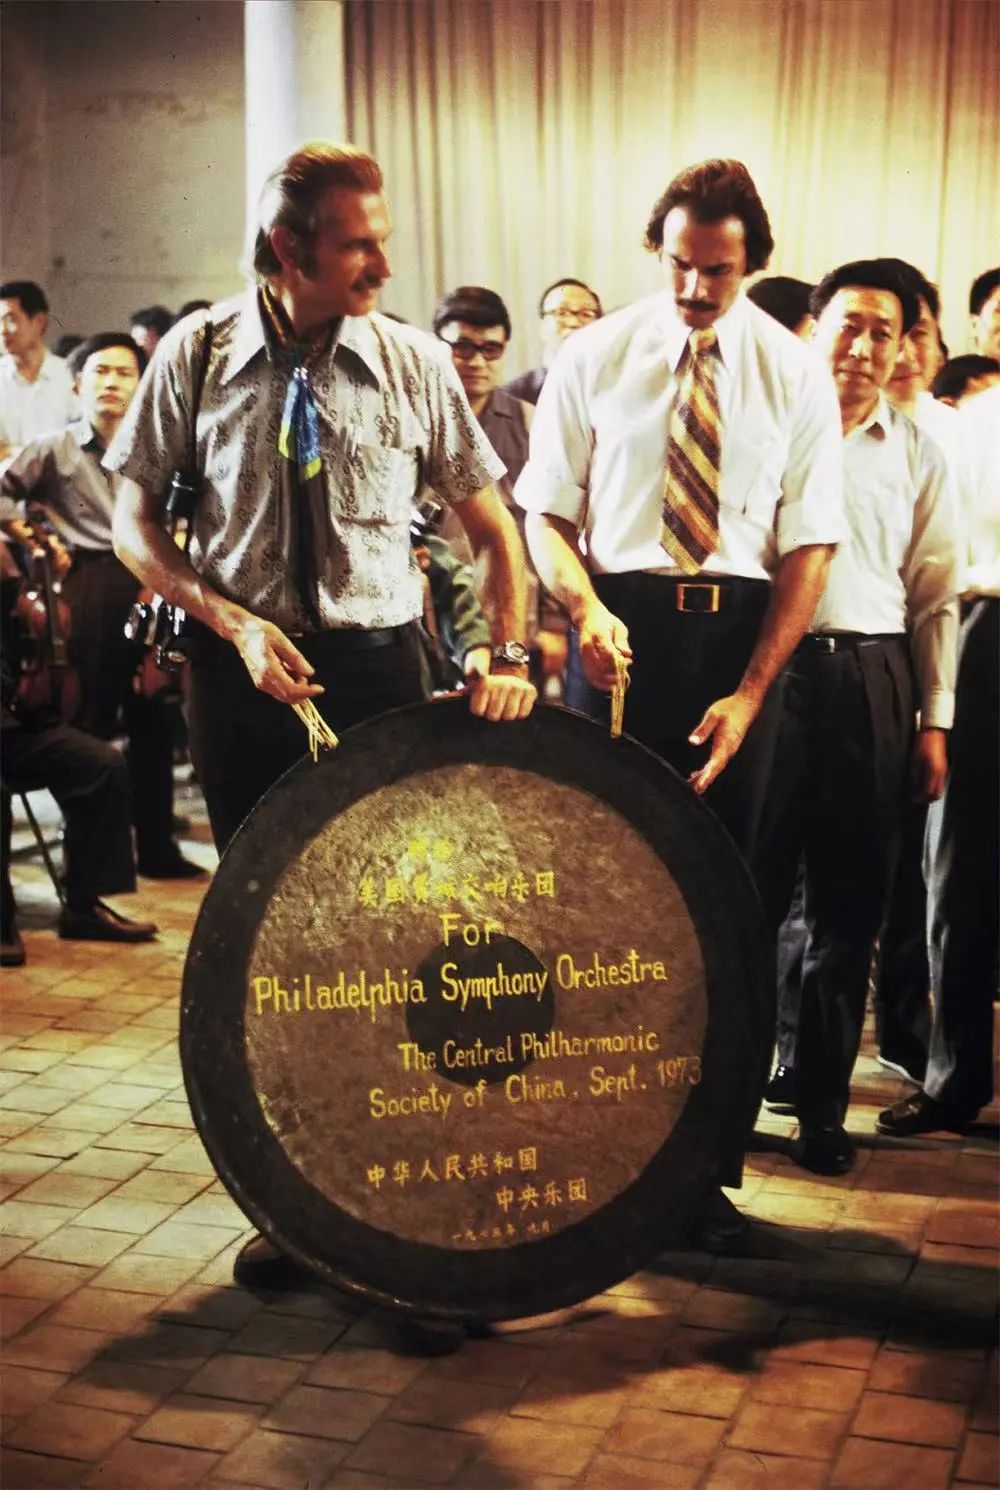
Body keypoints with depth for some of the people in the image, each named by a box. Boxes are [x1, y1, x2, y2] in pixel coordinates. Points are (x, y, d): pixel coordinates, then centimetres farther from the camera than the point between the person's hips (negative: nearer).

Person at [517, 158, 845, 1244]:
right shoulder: (594, 358, 4)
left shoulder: (794, 373, 3)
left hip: (740, 634, 0)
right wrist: (586, 607, -15)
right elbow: (544, 510, 6)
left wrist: (749, 693, -9)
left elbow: (809, 545, 1)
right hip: (619, 630, 0)